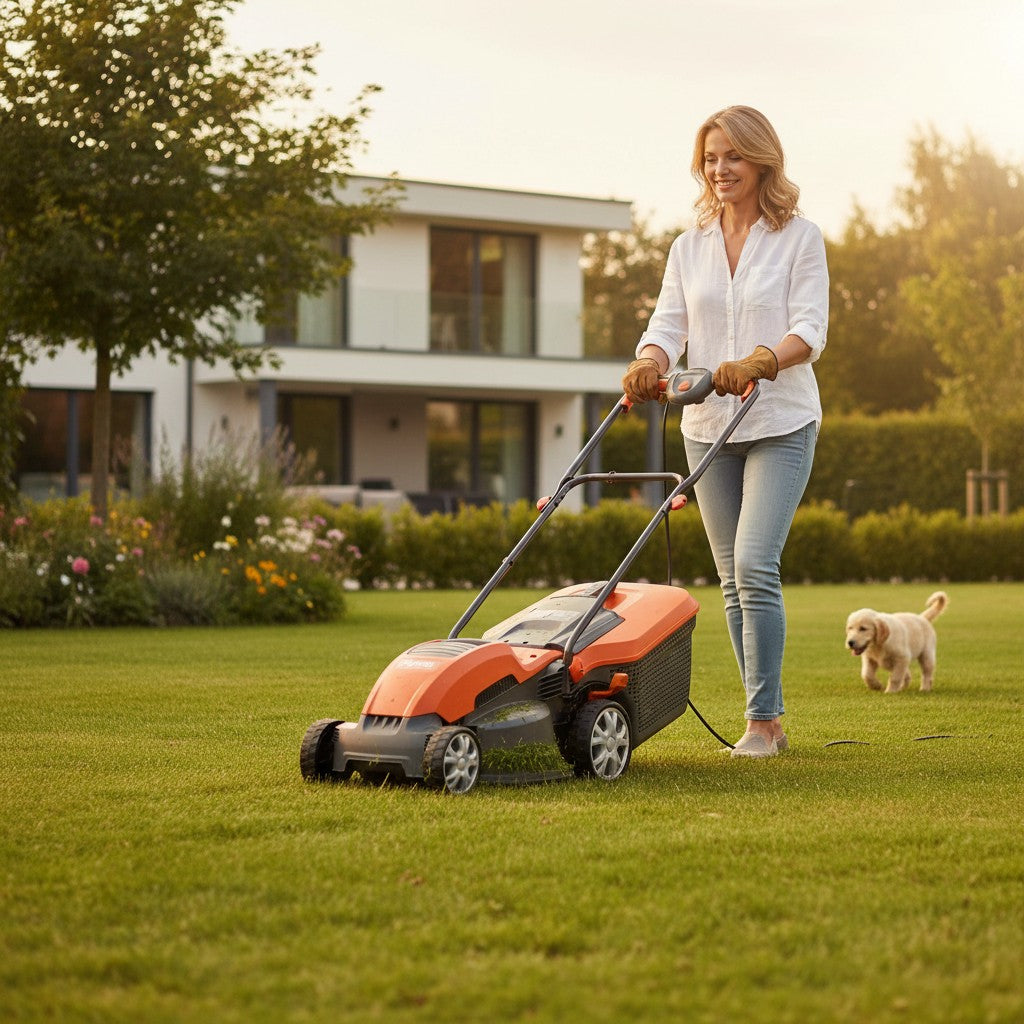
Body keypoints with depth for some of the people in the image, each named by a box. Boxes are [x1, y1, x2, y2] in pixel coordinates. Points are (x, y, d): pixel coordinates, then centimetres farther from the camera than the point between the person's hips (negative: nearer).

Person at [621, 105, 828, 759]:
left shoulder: (800, 238, -1)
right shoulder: (690, 247, 11)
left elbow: (811, 327, -11)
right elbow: (669, 324, 3)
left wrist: (759, 361, -30)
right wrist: (651, 362, -19)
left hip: (781, 424, -5)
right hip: (708, 428, 5)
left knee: (755, 566, -17)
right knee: (734, 578, 6)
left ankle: (761, 720, -10)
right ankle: (770, 720, 14)